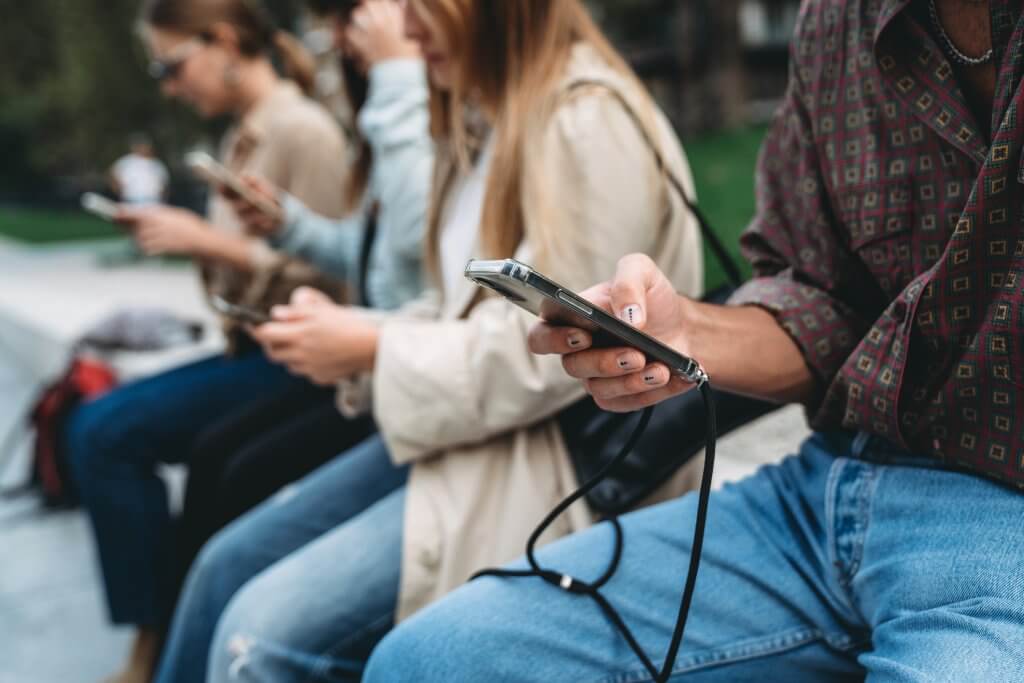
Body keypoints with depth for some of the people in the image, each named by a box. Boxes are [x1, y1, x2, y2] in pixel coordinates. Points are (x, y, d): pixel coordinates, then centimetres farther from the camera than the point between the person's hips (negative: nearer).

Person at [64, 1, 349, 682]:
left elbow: (324, 274, -19)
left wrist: (209, 241, -18)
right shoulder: (242, 135, 13)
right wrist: (181, 235, 1)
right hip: (248, 348, 9)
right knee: (92, 427, -3)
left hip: (290, 360, -9)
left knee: (108, 434, -16)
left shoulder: (304, 130, -14)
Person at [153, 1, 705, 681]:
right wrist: (354, 338, -2)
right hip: (465, 431, 9)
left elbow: (551, 353, -22)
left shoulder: (590, 121, -17)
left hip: (555, 458, -9)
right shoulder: (491, 118, 11)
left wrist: (374, 348, -14)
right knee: (227, 566, 5)